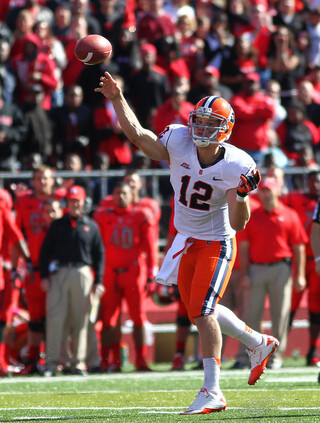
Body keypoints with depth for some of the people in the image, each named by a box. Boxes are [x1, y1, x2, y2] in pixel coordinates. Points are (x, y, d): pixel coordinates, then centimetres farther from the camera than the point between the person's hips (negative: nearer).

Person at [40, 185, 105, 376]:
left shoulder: (91, 226, 11)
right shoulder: (57, 225, 11)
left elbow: (99, 254, 10)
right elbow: (45, 251, 10)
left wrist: (98, 281, 3)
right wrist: (44, 276, 0)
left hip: (82, 274, 0)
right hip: (59, 273, 0)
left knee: (81, 319, 1)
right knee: (55, 317, -7)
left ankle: (79, 362, 6)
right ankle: (51, 362, -6)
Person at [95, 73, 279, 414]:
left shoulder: (236, 166, -21)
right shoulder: (178, 143, -13)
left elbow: (238, 224, -19)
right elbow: (137, 135, -11)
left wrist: (241, 195, -36)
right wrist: (117, 99, -21)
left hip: (217, 243, -6)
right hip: (186, 241, 6)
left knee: (202, 311, -16)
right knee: (200, 311, 14)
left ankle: (212, 392, -13)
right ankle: (259, 344, 37)